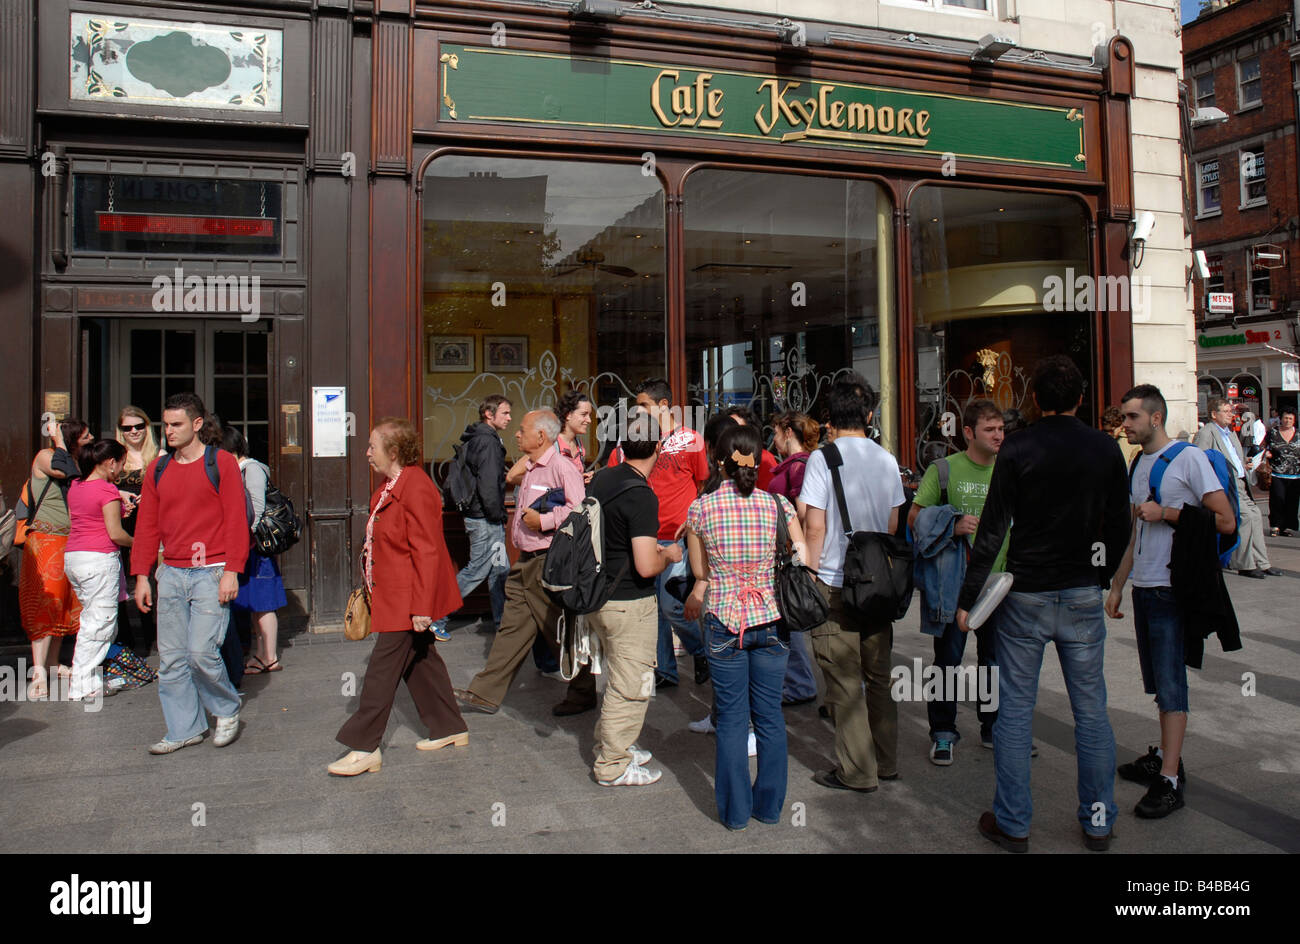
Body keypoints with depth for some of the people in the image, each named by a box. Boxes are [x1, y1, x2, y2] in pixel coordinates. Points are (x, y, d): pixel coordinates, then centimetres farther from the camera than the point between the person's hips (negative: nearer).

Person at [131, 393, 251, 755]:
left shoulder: (221, 463, -2)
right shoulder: (158, 469, 13)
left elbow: (236, 520, -6)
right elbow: (147, 525, 15)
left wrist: (231, 570, -12)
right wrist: (141, 575, 10)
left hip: (210, 573, -5)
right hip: (171, 574, 5)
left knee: (202, 650, -11)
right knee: (170, 657, 6)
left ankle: (227, 711, 14)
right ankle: (184, 728, 18)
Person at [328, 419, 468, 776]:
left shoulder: (416, 489, -21)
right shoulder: (390, 487, 12)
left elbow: (427, 552, -24)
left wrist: (422, 606, -24)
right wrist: (371, 585, 22)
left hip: (407, 599, -11)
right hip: (394, 596, 11)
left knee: (383, 667, -4)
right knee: (420, 661, 17)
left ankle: (364, 747, 5)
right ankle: (449, 728, 29)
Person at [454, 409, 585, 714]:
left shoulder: (561, 467, -13)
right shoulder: (528, 470, 17)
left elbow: (579, 509, -25)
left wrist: (542, 521, -22)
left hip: (550, 564, -9)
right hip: (526, 562, 9)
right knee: (512, 627, 11)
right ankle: (486, 693, 15)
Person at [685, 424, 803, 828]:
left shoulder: (701, 508, -6)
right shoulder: (779, 505, -6)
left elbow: (700, 570, 4)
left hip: (724, 622, -1)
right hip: (771, 621, 1)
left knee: (731, 718, 10)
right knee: (770, 715, 13)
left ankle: (735, 810, 20)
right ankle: (769, 805, 25)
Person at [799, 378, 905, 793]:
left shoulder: (823, 457, -11)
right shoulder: (886, 459, 4)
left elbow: (814, 527, -14)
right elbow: (893, 525, 11)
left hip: (835, 584, -5)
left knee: (845, 681, 3)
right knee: (879, 674, 16)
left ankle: (858, 771, 10)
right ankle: (886, 761, 26)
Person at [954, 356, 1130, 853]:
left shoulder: (1017, 448, -8)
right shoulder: (1106, 449, 1)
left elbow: (992, 530, -9)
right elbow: (1119, 527, 7)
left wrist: (968, 598, -4)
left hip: (1025, 594, -2)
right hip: (1083, 596, 3)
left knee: (1015, 710, 5)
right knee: (1091, 710, 12)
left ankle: (1012, 824, 13)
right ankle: (1098, 822, 21)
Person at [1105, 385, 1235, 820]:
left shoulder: (1189, 458, -9)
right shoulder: (1138, 465, 14)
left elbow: (1225, 521, -14)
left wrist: (1165, 513, -16)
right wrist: (1116, 586, 18)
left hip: (1173, 589, -7)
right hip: (1143, 588, 8)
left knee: (1170, 682, -6)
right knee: (1157, 682, 14)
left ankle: (1170, 780, -1)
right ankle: (1165, 756, 25)